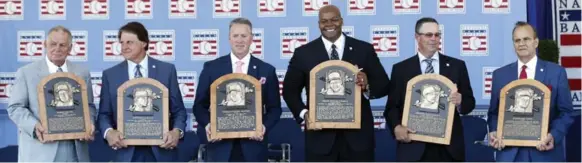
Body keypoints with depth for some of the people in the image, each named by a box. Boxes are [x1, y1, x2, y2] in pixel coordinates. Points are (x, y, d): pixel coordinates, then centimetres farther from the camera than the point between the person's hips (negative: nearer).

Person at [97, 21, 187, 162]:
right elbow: (104, 113, 7)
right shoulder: (110, 75, 7)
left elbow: (178, 109, 5)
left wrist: (177, 131, -15)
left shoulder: (167, 70, 4)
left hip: (161, 149, 0)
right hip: (126, 152, 1)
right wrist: (109, 132, -15)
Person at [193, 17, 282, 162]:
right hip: (219, 144, 0)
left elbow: (274, 108, 7)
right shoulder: (211, 68, 5)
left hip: (253, 146, 0)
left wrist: (264, 126, -12)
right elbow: (200, 105, 7)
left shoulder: (267, 70, 6)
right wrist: (207, 125, -13)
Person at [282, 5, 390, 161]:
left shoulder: (364, 49, 5)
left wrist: (368, 86, -18)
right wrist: (304, 113, -11)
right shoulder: (303, 53, 4)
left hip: (358, 133, 1)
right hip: (320, 135, 0)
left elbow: (384, 85, 4)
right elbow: (290, 90, 7)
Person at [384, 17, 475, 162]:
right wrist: (397, 127, -15)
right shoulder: (401, 69, 6)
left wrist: (460, 102, -13)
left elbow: (470, 102, 10)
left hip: (449, 146, 1)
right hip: (414, 146, -1)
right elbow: (392, 106, 4)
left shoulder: (457, 66, 9)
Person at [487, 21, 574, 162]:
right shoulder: (500, 74, 8)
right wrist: (494, 132, -10)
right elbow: (494, 112, 10)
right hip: (509, 151, 1)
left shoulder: (556, 72, 2)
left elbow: (566, 112, 1)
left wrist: (554, 135, -16)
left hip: (545, 152, -1)